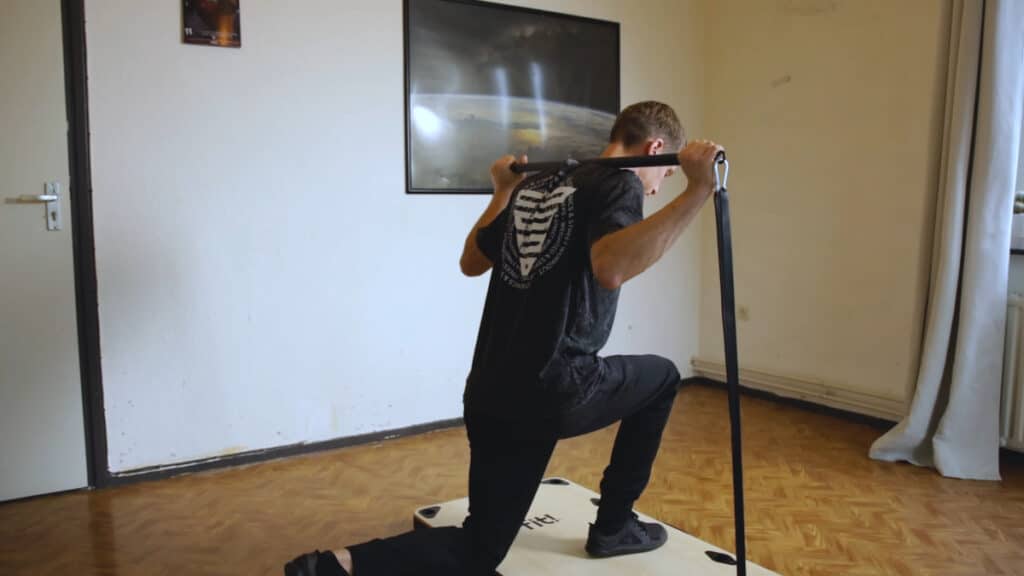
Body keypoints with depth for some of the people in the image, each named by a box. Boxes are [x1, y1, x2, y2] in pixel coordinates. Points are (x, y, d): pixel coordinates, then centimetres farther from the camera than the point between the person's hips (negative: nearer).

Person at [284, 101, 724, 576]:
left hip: (490, 394, 7)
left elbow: (471, 262, 26)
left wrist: (503, 191, 35)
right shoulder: (621, 183, -5)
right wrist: (698, 191, -28)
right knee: (662, 378, 25)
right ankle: (613, 527, 30)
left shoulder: (537, 185, 18)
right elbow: (610, 268, -28)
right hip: (552, 393, -7)